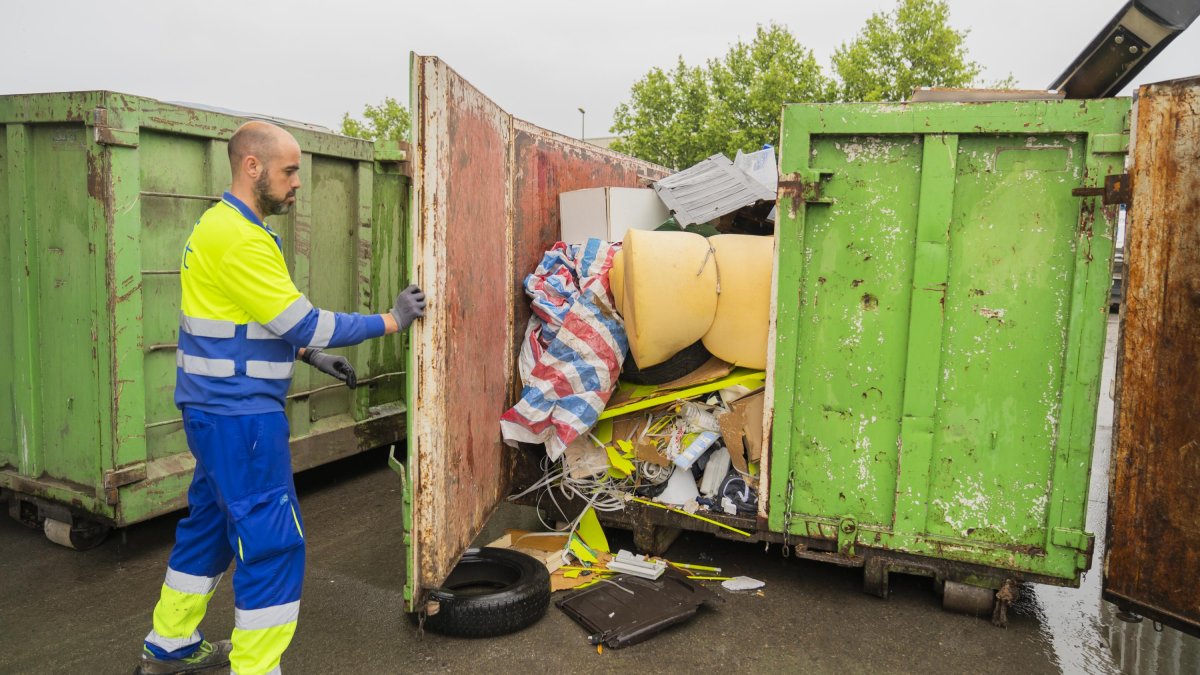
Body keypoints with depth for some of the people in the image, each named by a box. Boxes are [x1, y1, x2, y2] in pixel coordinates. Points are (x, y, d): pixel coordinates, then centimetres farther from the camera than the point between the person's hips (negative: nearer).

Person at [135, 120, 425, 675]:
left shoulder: (221, 225, 13)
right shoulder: (240, 238, -20)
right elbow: (303, 322, -21)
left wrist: (309, 354, 11)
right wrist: (391, 320, -12)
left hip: (218, 410, 11)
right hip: (240, 415, -11)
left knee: (210, 523, 21)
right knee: (273, 543, -4)